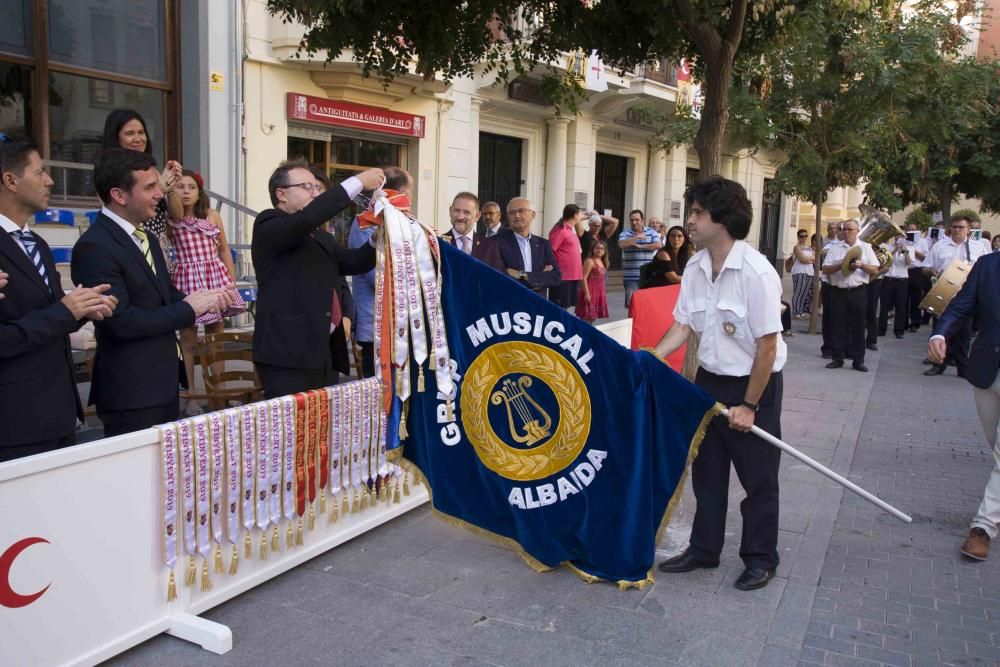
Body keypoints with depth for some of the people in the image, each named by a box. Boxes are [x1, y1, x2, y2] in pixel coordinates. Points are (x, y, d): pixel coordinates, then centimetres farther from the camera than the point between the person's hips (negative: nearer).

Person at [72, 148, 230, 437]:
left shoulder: (147, 239, 12)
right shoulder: (95, 247, -18)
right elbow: (121, 322, -24)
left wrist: (205, 300, -3)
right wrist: (188, 308, -16)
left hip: (164, 381, 9)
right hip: (131, 392, -9)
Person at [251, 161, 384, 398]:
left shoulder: (321, 236, 22)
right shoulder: (268, 225, -4)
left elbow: (355, 262, 21)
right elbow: (307, 217, -21)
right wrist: (358, 182, -18)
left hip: (326, 352, 8)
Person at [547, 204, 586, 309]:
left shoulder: (571, 229, 14)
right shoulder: (560, 230, -13)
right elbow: (549, 252, -18)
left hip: (573, 276, 9)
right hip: (562, 277, -9)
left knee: (564, 308, 14)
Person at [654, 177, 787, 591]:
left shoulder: (757, 273, -22)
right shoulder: (695, 268, -2)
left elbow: (768, 345, -19)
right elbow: (683, 325, 3)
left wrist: (749, 406, -16)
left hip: (754, 385, -6)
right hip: (709, 381, 7)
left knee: (758, 478, 8)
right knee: (706, 470, 16)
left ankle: (760, 559, 26)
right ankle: (704, 549, 32)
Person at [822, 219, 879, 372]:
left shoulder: (866, 248, 7)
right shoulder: (834, 248, 8)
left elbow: (875, 270, 3)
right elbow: (825, 269, 1)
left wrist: (861, 265, -15)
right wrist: (840, 265, -15)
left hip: (858, 292, -1)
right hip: (838, 292, 1)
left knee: (858, 326, 4)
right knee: (838, 326, 4)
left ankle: (858, 360, 11)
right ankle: (838, 358, 13)